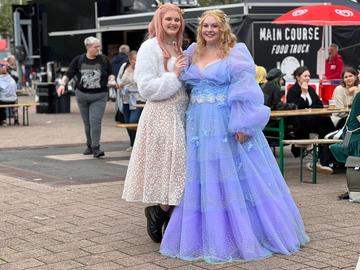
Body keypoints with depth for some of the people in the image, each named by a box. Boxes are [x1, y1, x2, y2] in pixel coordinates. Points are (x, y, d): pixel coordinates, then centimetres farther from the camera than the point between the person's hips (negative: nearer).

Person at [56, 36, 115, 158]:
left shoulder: (103, 59, 3)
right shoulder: (78, 60, 2)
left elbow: (110, 74, 14)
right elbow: (69, 74, 2)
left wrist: (111, 80, -7)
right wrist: (62, 84, -13)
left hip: (99, 96, -1)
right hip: (82, 95, 2)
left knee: (95, 121, -14)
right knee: (87, 122, 11)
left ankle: (96, 148, -14)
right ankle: (89, 145, 27)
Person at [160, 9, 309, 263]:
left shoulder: (235, 53, -6)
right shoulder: (193, 54, 11)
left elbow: (245, 90, -12)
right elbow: (186, 84, 25)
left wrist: (242, 125, -18)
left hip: (228, 125, -5)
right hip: (200, 126, 6)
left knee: (236, 178, -2)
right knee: (202, 180, 7)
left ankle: (244, 234, 9)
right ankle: (210, 234, 17)